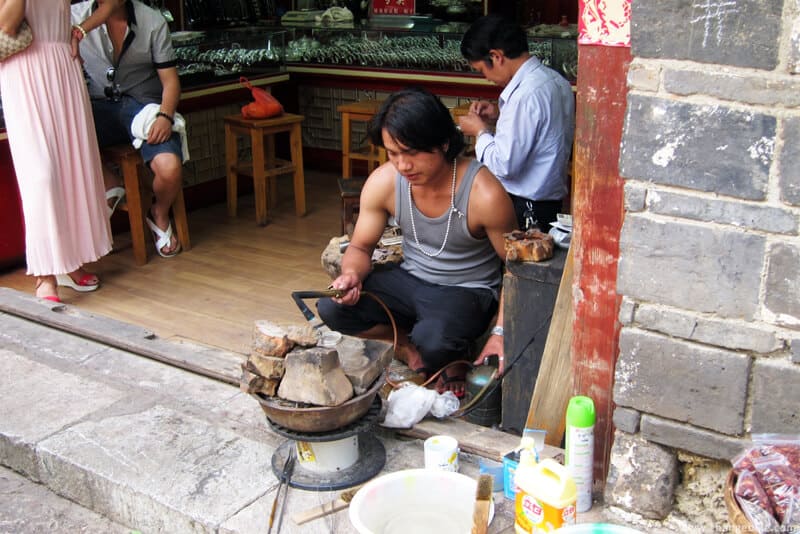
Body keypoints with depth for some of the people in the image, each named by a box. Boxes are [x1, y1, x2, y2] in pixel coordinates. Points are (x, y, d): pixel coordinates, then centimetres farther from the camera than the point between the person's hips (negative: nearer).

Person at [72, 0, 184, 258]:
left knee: (170, 168, -28)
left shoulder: (153, 21, -3)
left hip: (145, 104, -1)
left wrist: (165, 116, -19)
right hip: (100, 107, 1)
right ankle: (109, 184, 1)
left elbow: (170, 80, 0)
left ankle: (159, 215, 11)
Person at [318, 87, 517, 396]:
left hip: (468, 291, -4)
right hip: (410, 279, 5)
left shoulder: (485, 194, -26)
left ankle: (455, 356, 2)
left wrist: (501, 332, -24)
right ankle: (409, 346, 4)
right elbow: (361, 247, 0)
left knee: (433, 342, -36)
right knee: (332, 307, -18)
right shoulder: (382, 182, -14)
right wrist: (352, 274, -24)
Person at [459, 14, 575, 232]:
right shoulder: (554, 79, 6)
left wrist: (480, 130, -6)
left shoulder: (526, 95, -23)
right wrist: (500, 115, 10)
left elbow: (504, 166, -22)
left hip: (523, 209, -10)